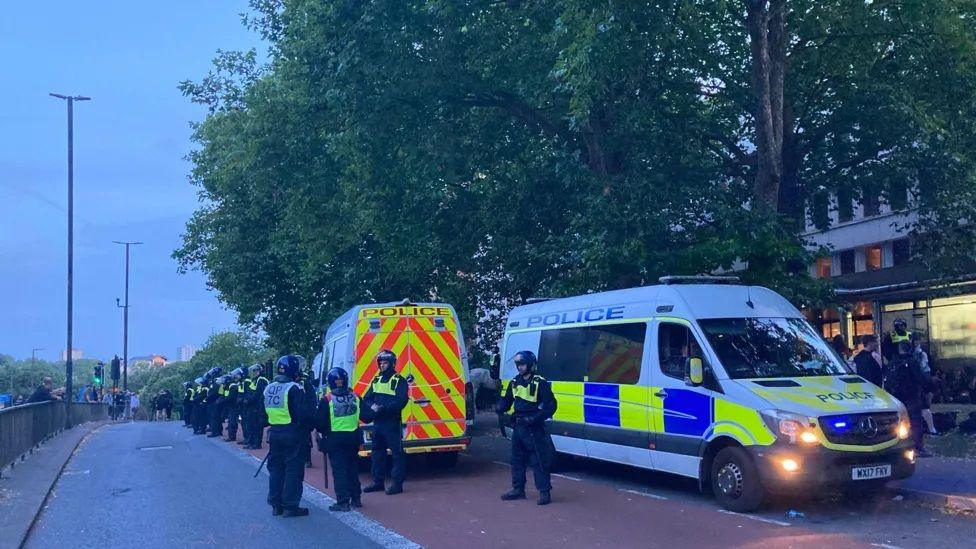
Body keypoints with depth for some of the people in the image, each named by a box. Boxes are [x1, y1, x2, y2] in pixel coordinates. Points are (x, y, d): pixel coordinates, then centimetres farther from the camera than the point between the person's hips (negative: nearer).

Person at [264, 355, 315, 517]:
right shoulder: (294, 389, -15)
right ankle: (290, 506, 1)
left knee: (275, 468, 13)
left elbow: (264, 413, 16)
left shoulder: (268, 388, 7)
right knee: (293, 469, 0)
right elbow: (303, 414, -19)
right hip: (293, 435, -7)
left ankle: (276, 505, 18)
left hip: (274, 433, 7)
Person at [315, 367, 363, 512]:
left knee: (339, 470, 0)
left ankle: (343, 502, -2)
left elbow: (319, 422, -10)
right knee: (353, 467, 16)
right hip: (353, 437, 4)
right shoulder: (355, 397, -1)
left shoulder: (327, 400, -13)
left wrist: (323, 432, 8)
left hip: (335, 438, -4)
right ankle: (356, 498, 22)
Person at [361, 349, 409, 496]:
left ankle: (397, 483, 2)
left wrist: (383, 408, -23)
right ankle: (377, 482, 22)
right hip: (377, 423, 7)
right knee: (377, 452, 13)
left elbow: (401, 401, -16)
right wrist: (372, 406, -11)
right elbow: (366, 399, 12)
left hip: (392, 423, -7)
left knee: (397, 453, -3)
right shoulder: (376, 380, 15)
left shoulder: (399, 381, -5)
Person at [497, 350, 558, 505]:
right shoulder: (514, 382, 11)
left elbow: (551, 405, -12)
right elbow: (506, 401, 21)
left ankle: (545, 491, -1)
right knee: (517, 459, 14)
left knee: (538, 460, -6)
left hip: (533, 428, -8)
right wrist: (500, 408, -2)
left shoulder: (540, 383, -10)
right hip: (517, 427, 8)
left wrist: (534, 418, -21)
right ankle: (518, 489, 25)